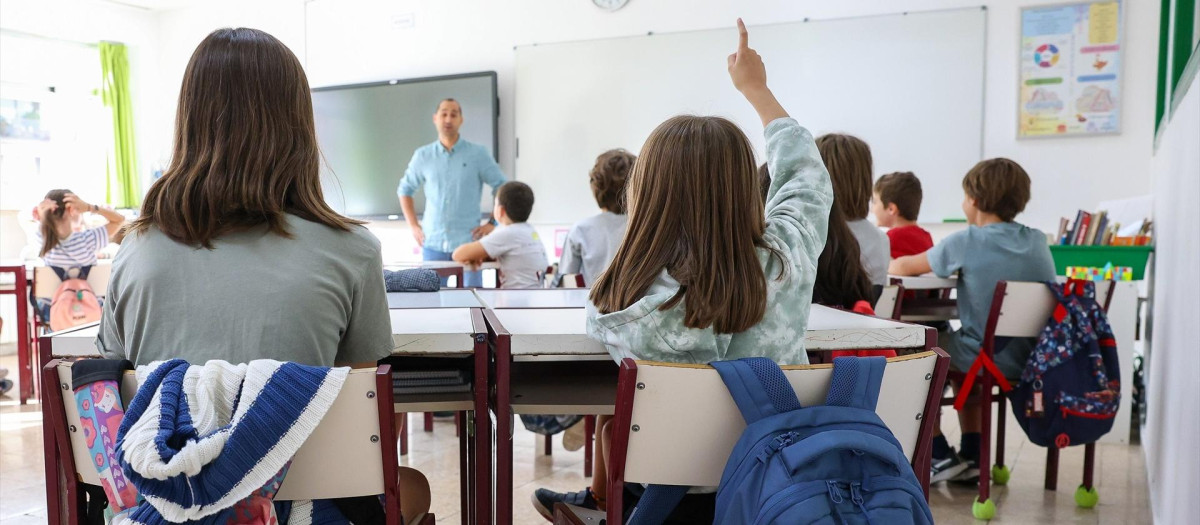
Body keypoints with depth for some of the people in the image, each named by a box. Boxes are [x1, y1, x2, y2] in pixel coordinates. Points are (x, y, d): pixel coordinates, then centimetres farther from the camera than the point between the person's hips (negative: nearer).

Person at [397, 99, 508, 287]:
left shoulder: (478, 154, 0)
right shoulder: (423, 155, 7)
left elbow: (502, 188, 4)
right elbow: (405, 190, 18)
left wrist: (492, 223, -3)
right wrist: (414, 226, 9)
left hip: (468, 241, -2)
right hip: (433, 243, 2)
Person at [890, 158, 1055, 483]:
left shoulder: (967, 242, -13)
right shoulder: (1038, 242, 3)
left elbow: (903, 267, -4)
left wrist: (890, 264, 18)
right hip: (1032, 361, 6)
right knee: (959, 344, 32)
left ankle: (941, 456, 19)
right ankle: (971, 457, 31)